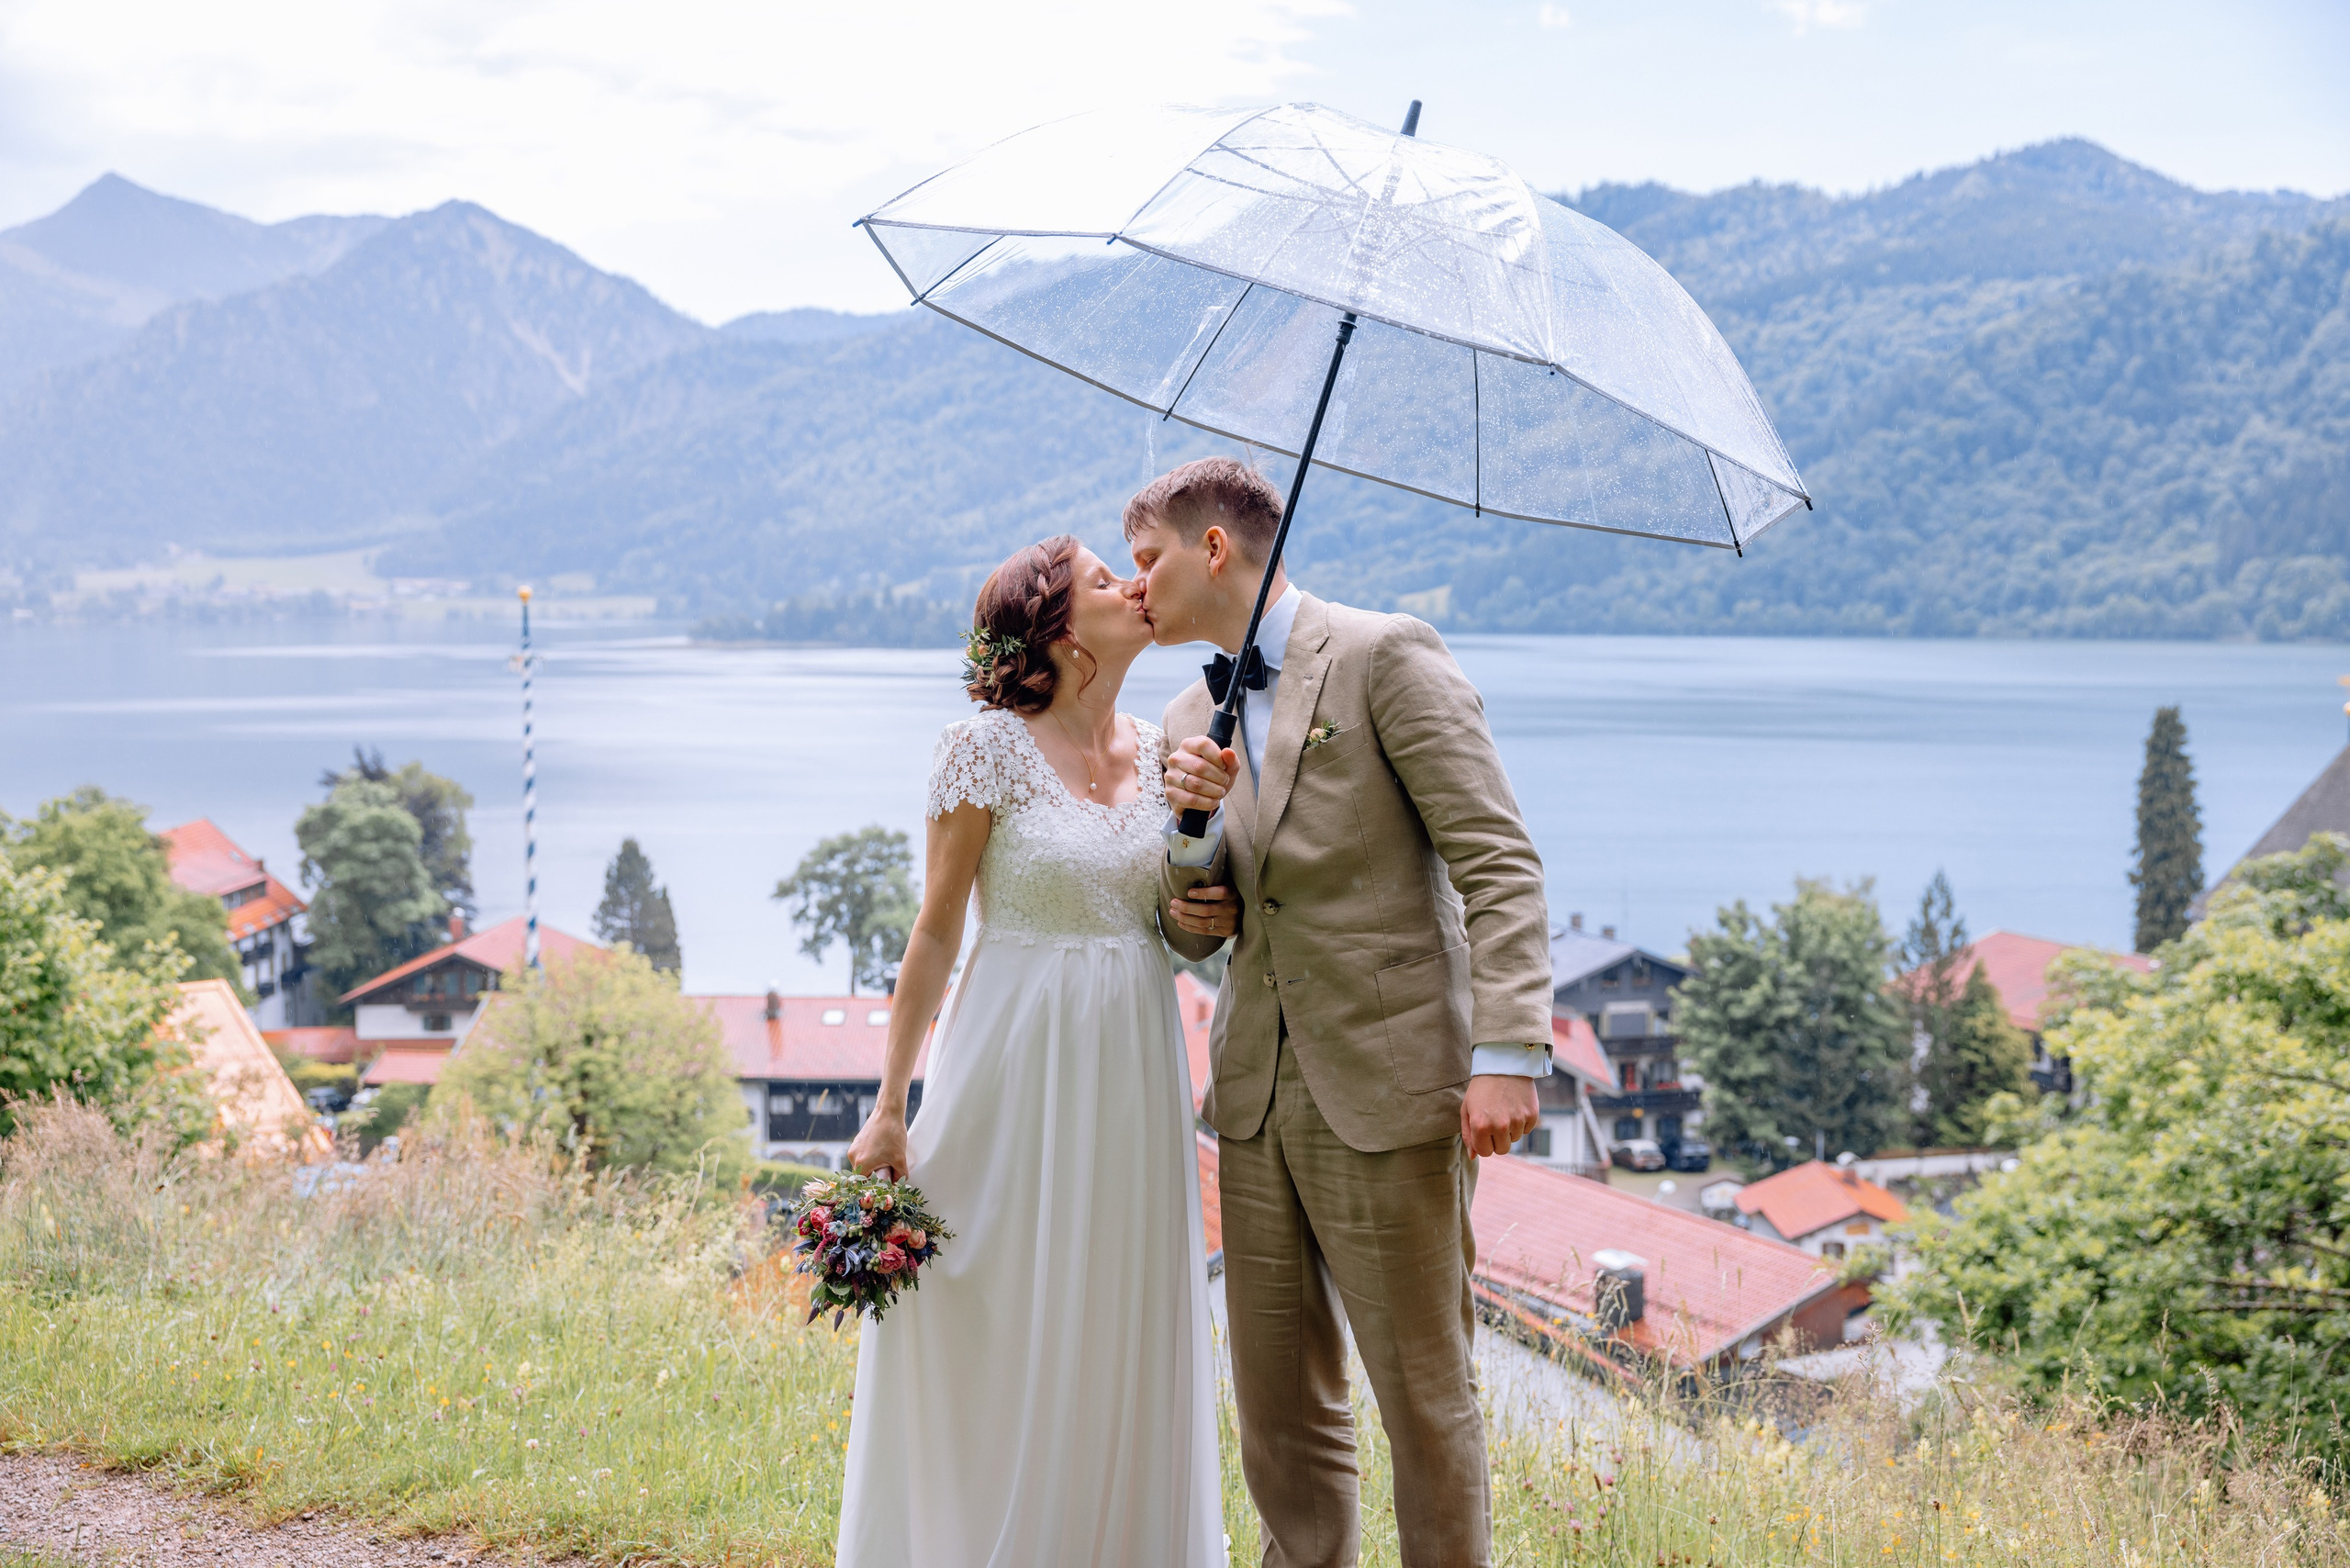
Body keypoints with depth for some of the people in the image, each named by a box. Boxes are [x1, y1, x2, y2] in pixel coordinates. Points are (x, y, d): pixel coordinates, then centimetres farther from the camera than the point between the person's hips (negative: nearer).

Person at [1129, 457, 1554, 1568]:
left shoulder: (1386, 656, -6)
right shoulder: (1193, 717, 16)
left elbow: (1498, 863, -11)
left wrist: (1507, 1053, -20)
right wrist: (1191, 824, -2)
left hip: (1387, 1089, -7)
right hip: (1260, 1093, 7)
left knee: (1423, 1396, 0)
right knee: (1279, 1405, 10)